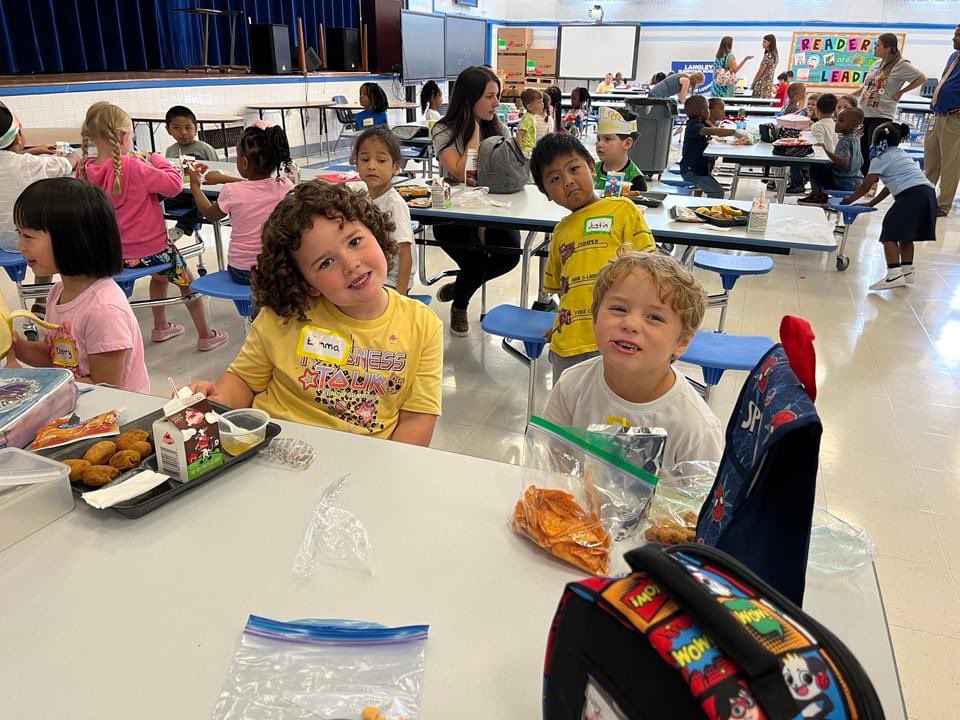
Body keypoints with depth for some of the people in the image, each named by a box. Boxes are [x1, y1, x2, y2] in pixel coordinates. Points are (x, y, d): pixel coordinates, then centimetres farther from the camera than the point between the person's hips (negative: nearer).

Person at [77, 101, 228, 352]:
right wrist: (156, 160, -6)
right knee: (187, 282, 18)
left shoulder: (85, 169, -6)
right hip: (150, 248, -6)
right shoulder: (131, 167, -25)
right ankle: (205, 336, 26)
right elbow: (174, 184, -22)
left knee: (160, 273, 35)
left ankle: (160, 327, 43)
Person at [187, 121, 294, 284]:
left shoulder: (232, 191, -16)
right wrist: (224, 179, 25)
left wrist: (195, 185, 22)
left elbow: (210, 215, 8)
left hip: (240, 272, 0)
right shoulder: (285, 187, -10)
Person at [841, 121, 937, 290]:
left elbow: (865, 186, 7)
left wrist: (849, 200, 22)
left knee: (890, 233, -6)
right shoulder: (900, 155, 31)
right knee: (905, 234, 20)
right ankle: (907, 271, 24)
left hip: (911, 195, -9)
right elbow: (890, 185, 33)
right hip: (928, 193, 9)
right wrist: (871, 204, 37)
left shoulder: (881, 159, 5)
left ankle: (894, 274, -16)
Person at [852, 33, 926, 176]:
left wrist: (900, 92, -6)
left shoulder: (901, 65, -6)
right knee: (862, 152, 8)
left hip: (881, 116, -7)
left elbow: (922, 78, -6)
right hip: (864, 114, 7)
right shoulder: (877, 65, 14)